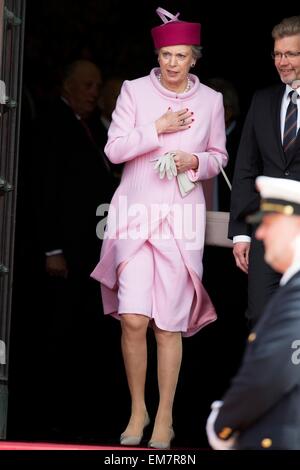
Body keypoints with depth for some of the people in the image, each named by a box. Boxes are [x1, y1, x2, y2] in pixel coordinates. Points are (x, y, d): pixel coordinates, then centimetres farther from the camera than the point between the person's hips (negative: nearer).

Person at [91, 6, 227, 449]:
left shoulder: (210, 100, 5)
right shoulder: (135, 91, 2)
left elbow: (219, 155, 15)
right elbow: (114, 149, -1)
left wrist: (197, 161, -6)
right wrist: (157, 129, -11)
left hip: (181, 217, 1)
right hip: (136, 213, -1)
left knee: (169, 324, 0)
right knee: (133, 319, -12)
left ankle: (165, 418, 12)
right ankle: (138, 409, 8)